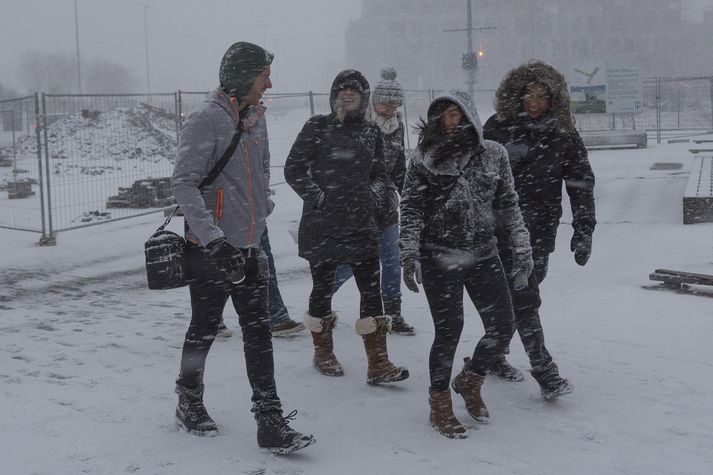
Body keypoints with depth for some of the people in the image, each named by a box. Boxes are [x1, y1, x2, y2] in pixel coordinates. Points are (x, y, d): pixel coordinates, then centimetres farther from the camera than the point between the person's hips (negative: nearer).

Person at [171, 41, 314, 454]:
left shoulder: (256, 118, 11)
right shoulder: (206, 121, -15)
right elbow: (184, 184, -21)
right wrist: (214, 239, -29)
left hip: (249, 247, 7)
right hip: (210, 250, -7)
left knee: (259, 333, 3)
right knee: (205, 330, 8)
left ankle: (270, 420, 5)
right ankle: (190, 404, 30)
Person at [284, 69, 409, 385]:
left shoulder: (371, 132, 9)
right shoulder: (317, 127, -2)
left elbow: (379, 174, 19)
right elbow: (293, 169, -2)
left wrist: (371, 196, 1)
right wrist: (318, 197, -10)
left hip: (361, 223, 3)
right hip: (321, 224, -3)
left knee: (371, 287, -4)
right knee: (322, 287, 7)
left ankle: (378, 365, -2)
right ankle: (323, 353, 27)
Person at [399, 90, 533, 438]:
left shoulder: (493, 155, 5)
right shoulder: (425, 159, -3)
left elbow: (507, 204, 11)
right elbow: (411, 207, -3)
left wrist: (521, 247, 7)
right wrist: (409, 253, -11)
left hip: (483, 255, 4)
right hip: (439, 258, -4)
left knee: (502, 328, 2)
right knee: (449, 331, -4)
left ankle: (470, 380, 30)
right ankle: (440, 403, 18)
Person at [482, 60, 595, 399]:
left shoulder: (564, 136, 3)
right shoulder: (499, 127, -2)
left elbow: (581, 184, 4)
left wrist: (583, 230, -3)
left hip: (540, 231, 3)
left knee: (514, 298, 10)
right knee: (523, 299, -8)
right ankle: (544, 371, -5)